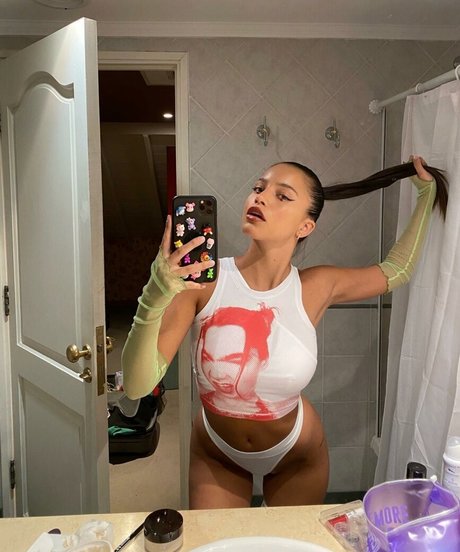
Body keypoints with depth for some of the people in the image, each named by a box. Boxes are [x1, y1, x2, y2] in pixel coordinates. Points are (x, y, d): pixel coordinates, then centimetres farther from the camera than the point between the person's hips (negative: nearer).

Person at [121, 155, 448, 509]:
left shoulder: (315, 288, -18)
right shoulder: (202, 281, -26)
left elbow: (396, 271, 2)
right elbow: (137, 385, -29)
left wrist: (427, 194, 5)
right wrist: (154, 299, -46)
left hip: (297, 457, 2)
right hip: (215, 455, -2)